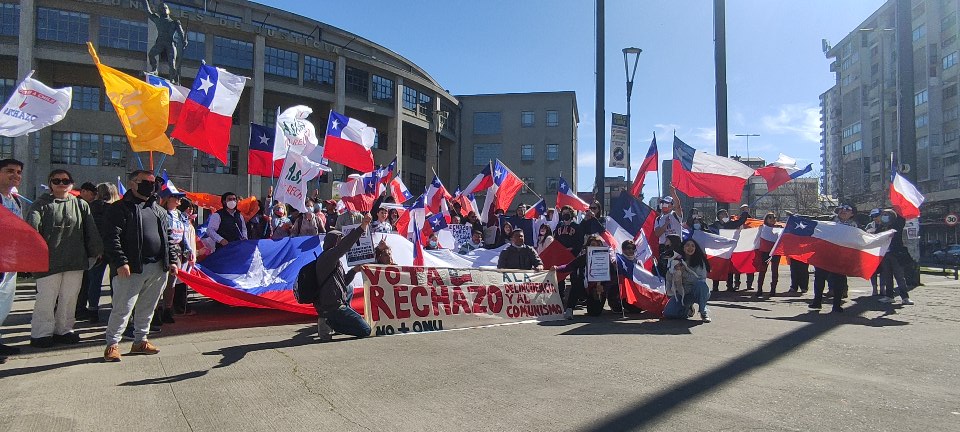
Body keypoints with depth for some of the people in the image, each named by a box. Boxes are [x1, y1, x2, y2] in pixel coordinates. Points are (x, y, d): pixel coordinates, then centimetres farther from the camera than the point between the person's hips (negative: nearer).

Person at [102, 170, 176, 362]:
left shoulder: (159, 211, 17)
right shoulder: (120, 208, -3)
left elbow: (167, 238, 22)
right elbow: (112, 238, -10)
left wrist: (171, 261, 14)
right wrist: (121, 262, -19)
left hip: (158, 269, 6)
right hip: (132, 269, -6)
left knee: (147, 308, 14)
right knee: (123, 307, -3)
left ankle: (140, 341, 25)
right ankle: (112, 344, 10)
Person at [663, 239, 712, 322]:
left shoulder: (700, 261, -7)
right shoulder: (676, 261, -1)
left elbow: (702, 278, -19)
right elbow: (669, 277, 2)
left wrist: (684, 271, -23)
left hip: (696, 293, -2)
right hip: (681, 294, 2)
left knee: (700, 284, -37)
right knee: (668, 313, -18)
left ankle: (703, 312, -15)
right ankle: (688, 308, 15)